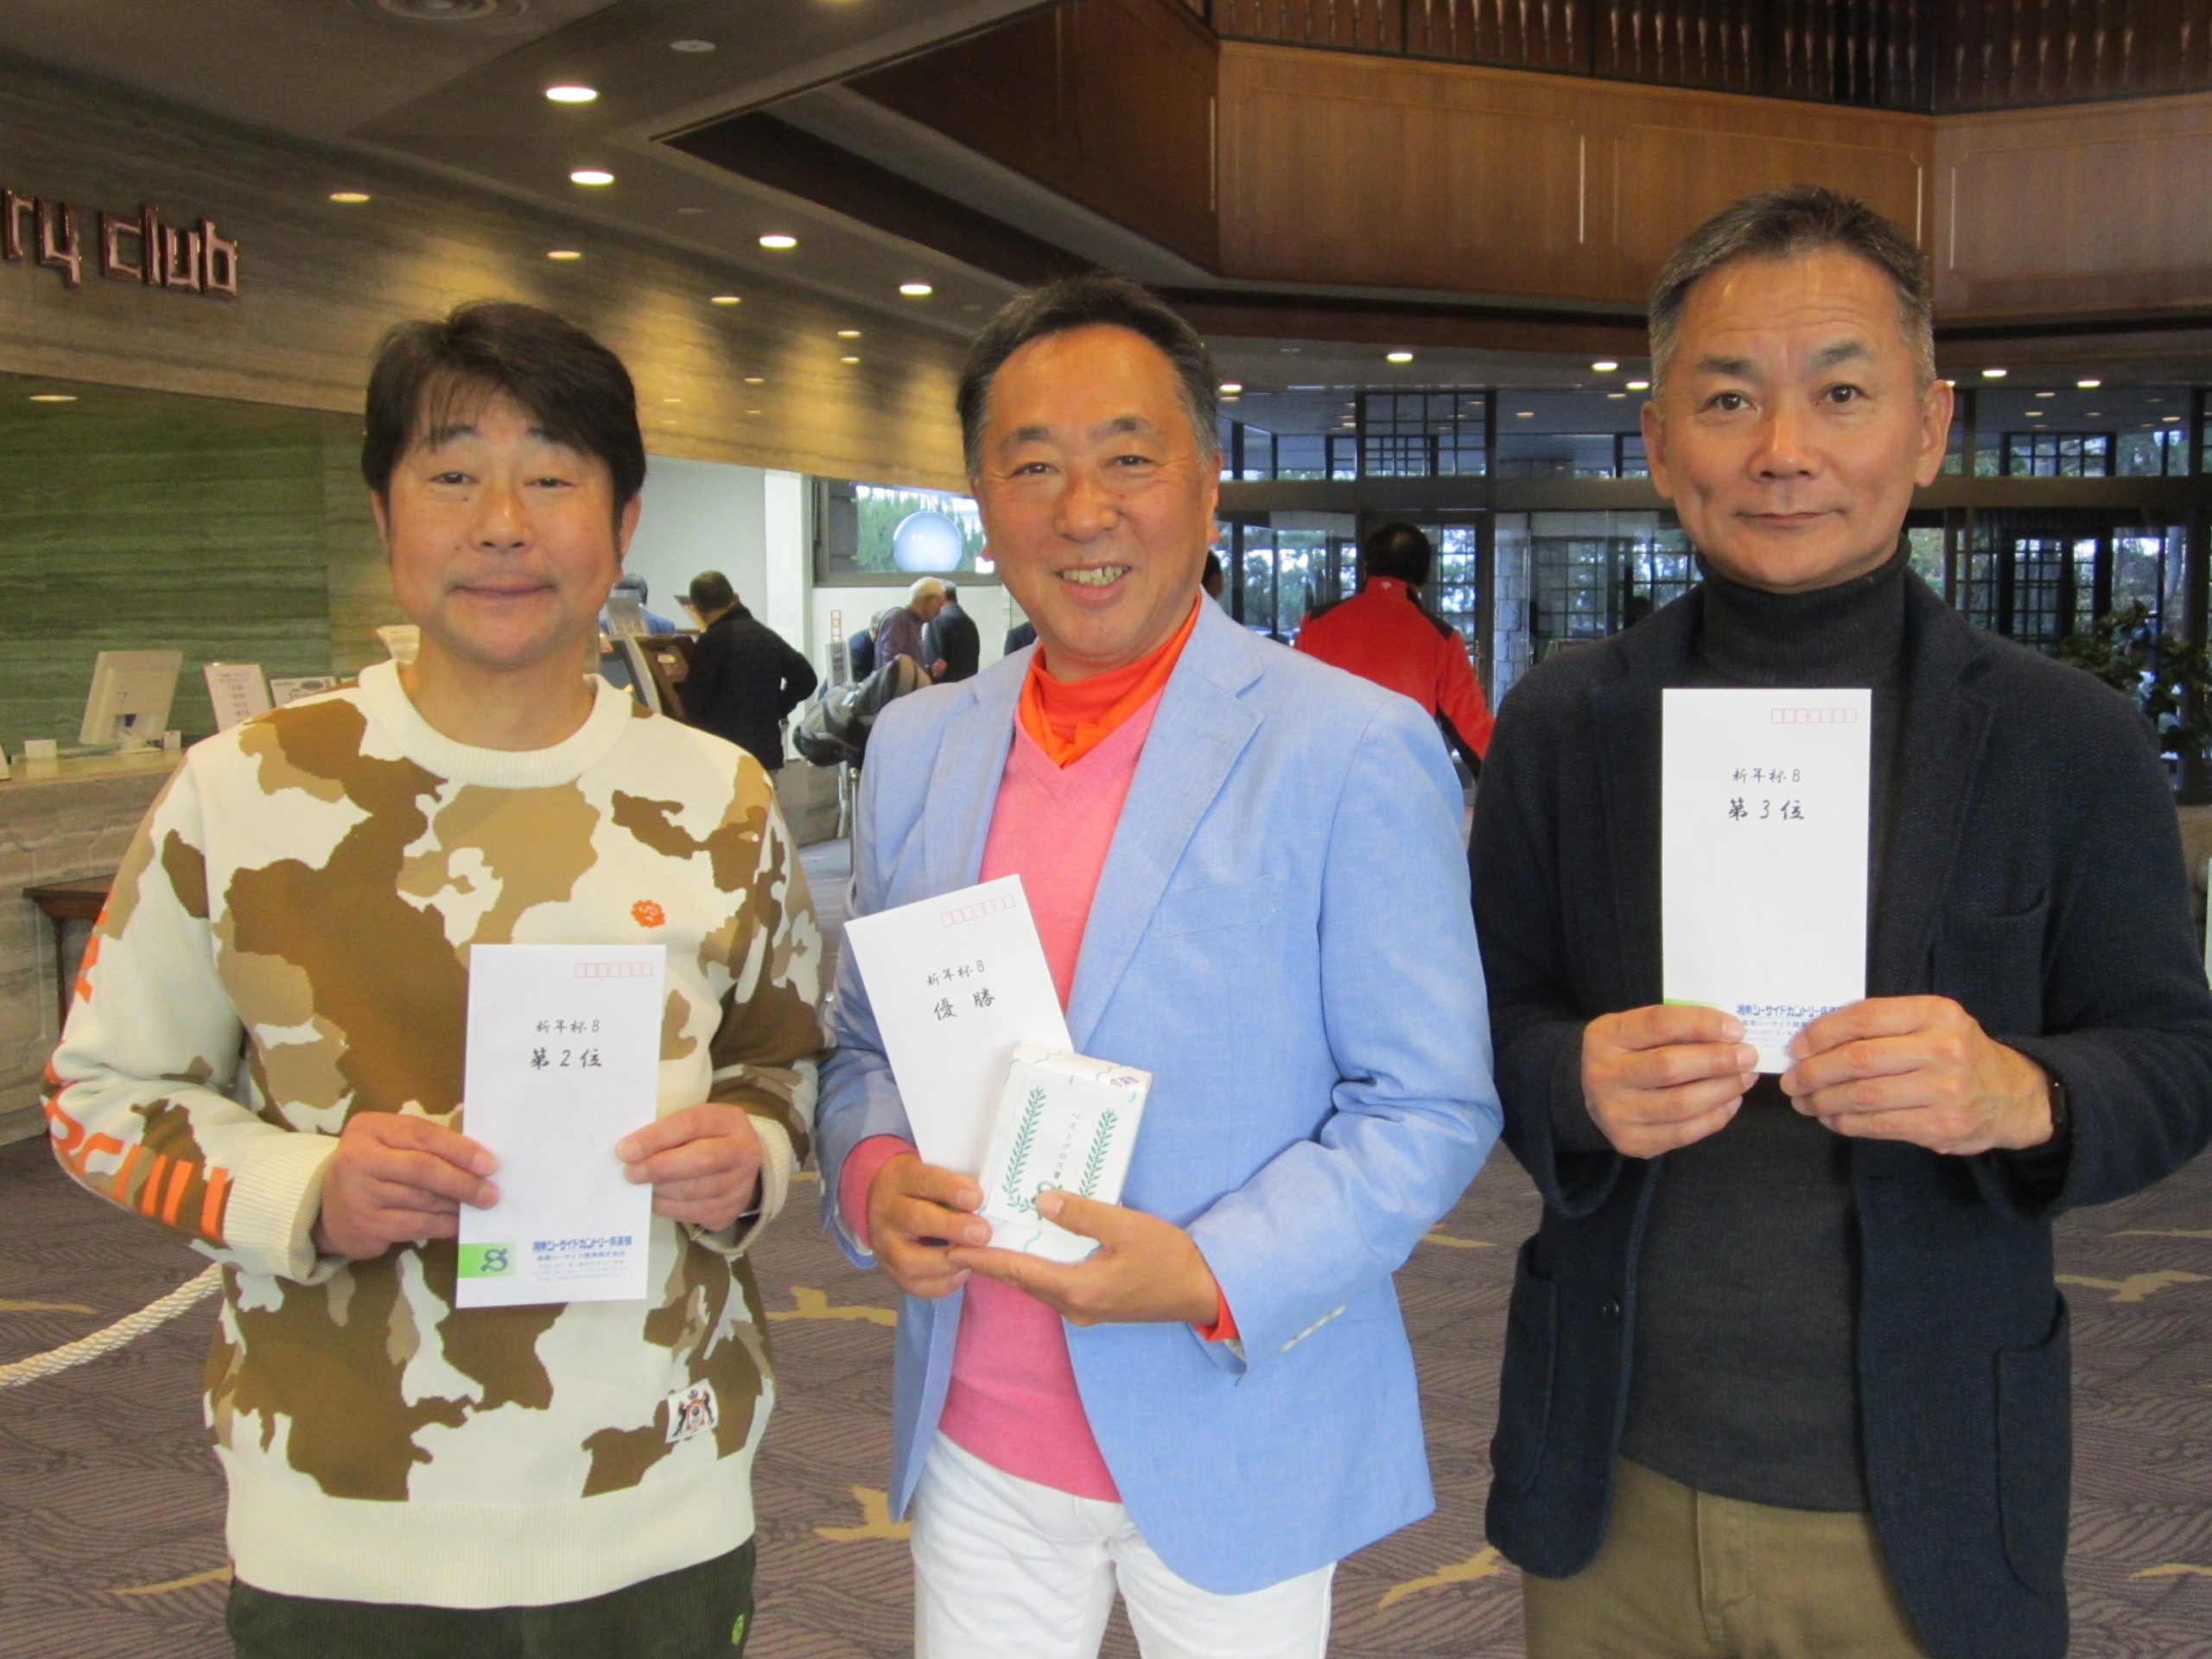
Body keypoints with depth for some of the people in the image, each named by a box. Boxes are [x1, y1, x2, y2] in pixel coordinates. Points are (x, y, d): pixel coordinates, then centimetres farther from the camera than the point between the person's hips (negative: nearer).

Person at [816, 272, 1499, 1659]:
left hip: (1233, 1454, -4)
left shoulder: (1357, 751, -11)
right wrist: (873, 1173, -9)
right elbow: (864, 1042, 12)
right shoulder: (917, 747, 5)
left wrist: (1215, 1275, -22)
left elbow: (1433, 1106, -10)